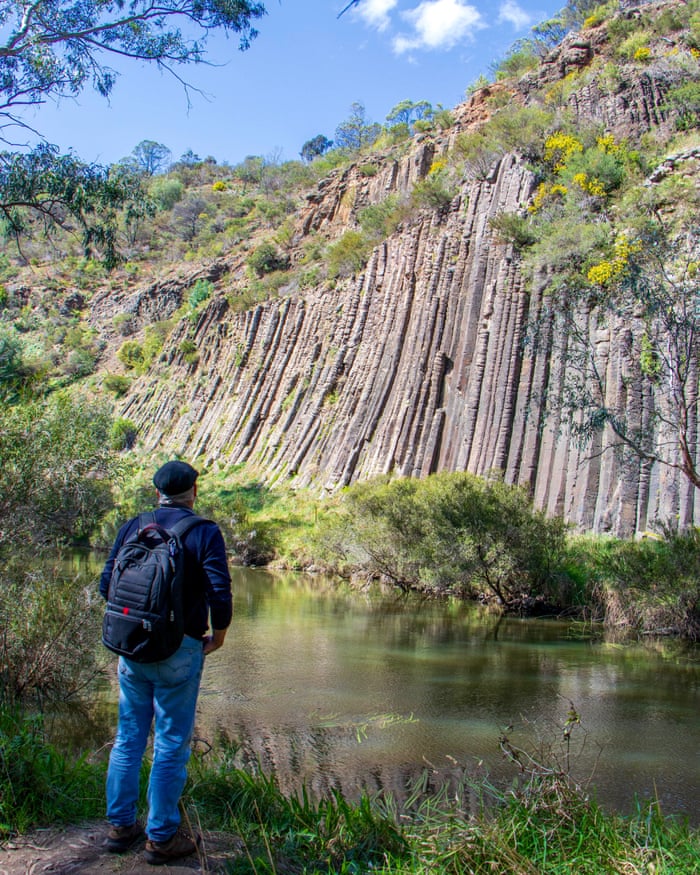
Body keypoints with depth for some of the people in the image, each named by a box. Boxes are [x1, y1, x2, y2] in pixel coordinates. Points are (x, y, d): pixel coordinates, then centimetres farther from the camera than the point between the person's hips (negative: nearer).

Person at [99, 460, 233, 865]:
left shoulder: (132, 528, 5)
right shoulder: (204, 532, -8)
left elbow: (106, 584, 7)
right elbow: (220, 592, -15)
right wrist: (218, 635, 1)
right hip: (179, 650, -4)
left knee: (129, 737, 16)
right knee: (171, 744, 5)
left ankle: (121, 826, 25)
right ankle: (162, 837, 13)